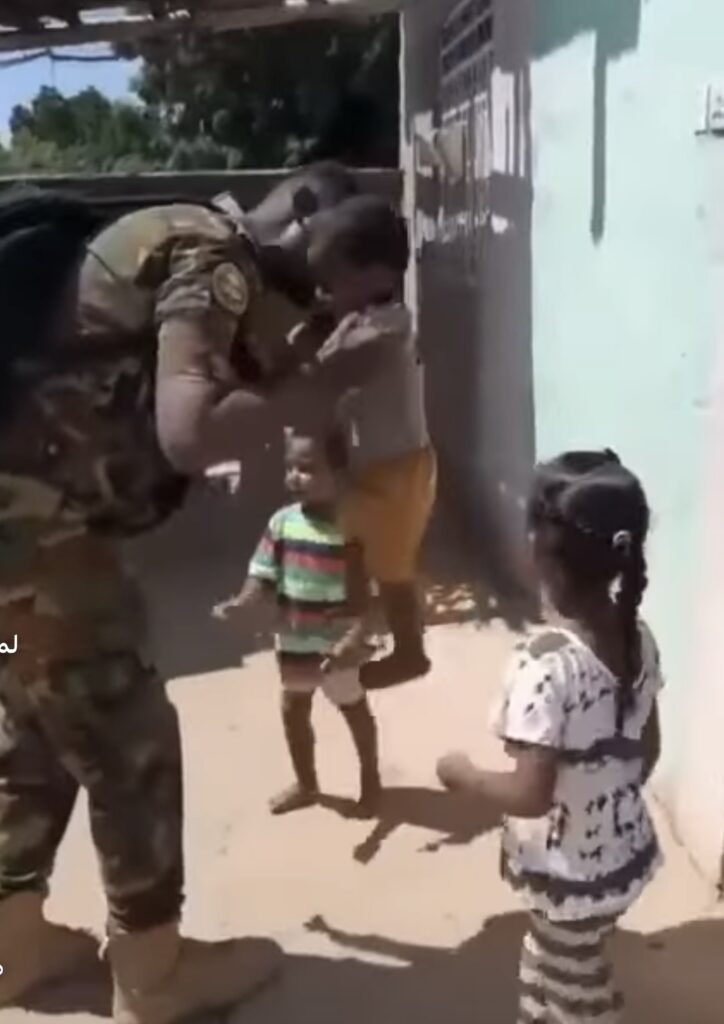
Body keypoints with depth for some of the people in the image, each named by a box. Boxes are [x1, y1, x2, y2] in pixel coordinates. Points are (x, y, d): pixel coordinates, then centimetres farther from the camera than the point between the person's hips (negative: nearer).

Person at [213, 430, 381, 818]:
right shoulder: (282, 521, -7)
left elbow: (360, 592, -19)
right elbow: (264, 575, -6)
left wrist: (355, 637, -32)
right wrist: (241, 602, -25)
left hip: (336, 643, -5)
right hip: (292, 640, 5)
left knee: (354, 709, 16)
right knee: (293, 711, 20)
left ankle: (370, 780, 38)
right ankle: (306, 784, 42)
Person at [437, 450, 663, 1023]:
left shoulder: (546, 661, -31)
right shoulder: (638, 637, -8)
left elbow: (531, 795, -29)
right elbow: (648, 750, 4)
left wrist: (463, 774, -11)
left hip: (572, 874, -7)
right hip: (625, 852, 7)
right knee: (547, 960, 30)